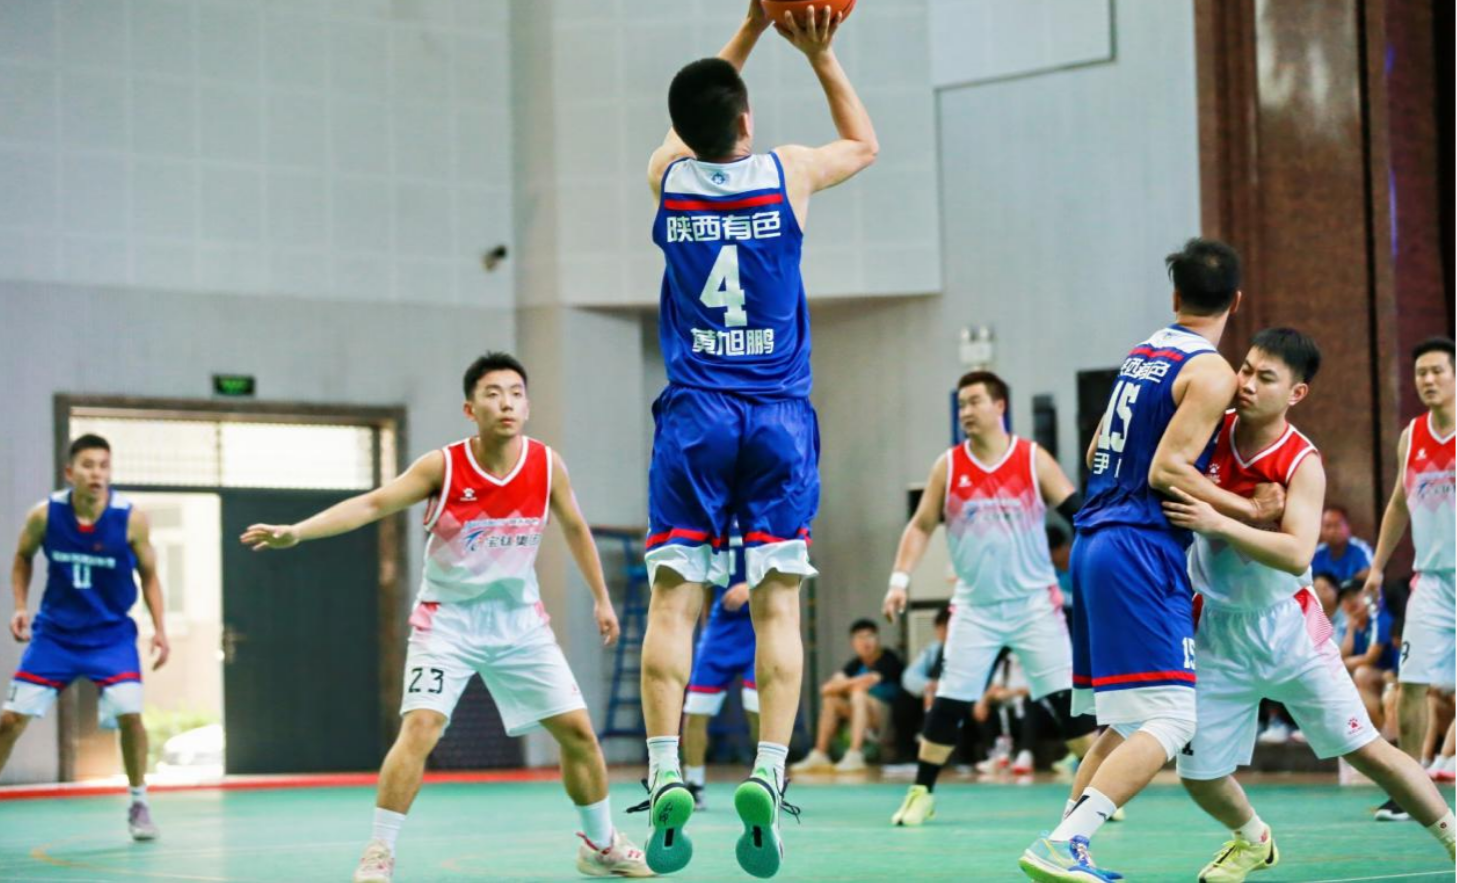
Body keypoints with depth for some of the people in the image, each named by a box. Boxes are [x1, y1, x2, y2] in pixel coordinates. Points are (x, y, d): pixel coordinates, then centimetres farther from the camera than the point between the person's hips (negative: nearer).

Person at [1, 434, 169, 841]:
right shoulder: (44, 514, -12)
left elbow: (148, 574, 0)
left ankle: (138, 802, 6)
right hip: (55, 633, 1)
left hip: (111, 633, -1)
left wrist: (160, 629, -8)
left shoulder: (131, 519, -14)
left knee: (129, 713, -17)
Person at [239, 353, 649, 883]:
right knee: (420, 727, -21)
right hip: (448, 619, -3)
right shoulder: (443, 467, -16)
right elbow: (373, 503, -26)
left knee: (577, 730, 3)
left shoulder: (547, 465, -7)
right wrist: (297, 531, -38)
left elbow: (574, 528, 10)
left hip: (520, 620, 3)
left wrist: (600, 598, 16)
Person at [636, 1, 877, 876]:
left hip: (694, 417, 1)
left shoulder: (668, 176, 2)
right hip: (779, 415, -1)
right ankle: (767, 776, -14)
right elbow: (864, 143, 21)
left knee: (675, 599, -1)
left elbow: (692, 123, 27)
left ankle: (667, 777, -11)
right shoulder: (788, 173, -2)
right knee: (778, 603, -2)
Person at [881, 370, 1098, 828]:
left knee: (1066, 697, -4)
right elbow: (921, 526, 7)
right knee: (949, 702, -1)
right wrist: (899, 579, -4)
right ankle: (921, 793, 9)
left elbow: (1078, 512, -2)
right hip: (975, 606, 1)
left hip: (1034, 602, -1)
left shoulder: (1034, 459, -2)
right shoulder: (948, 466, 2)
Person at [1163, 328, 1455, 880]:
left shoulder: (1302, 464, -17)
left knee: (1365, 748, -2)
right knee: (1199, 773, 4)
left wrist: (1218, 523, -42)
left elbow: (1297, 554, -32)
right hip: (1217, 632, 3)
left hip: (1287, 628, -3)